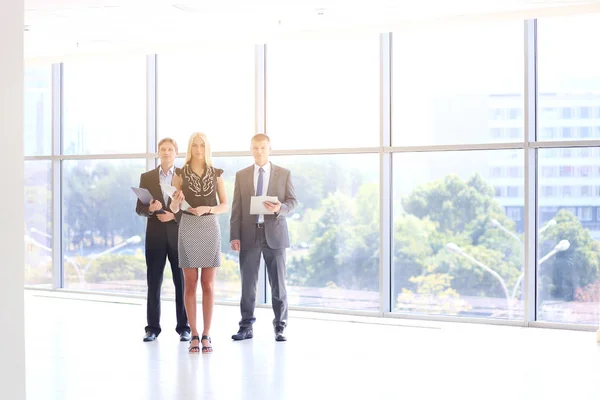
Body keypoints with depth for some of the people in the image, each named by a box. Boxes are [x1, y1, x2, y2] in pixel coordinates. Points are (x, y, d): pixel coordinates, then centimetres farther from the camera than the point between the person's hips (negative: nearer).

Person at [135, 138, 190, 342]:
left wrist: (174, 215, -14)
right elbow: (139, 208, 6)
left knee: (182, 282, 2)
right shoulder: (147, 177, 9)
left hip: (179, 235, -1)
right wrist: (150, 209, -16)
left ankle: (183, 327, 9)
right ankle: (152, 327, 9)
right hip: (155, 235, 1)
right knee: (153, 282, 2)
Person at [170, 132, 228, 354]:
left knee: (208, 285, 1)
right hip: (188, 229, -1)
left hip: (210, 229, 1)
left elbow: (225, 206, 3)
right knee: (190, 284, 2)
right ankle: (194, 335, 8)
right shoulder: (180, 174, 2)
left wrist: (207, 209, -15)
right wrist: (176, 201, -21)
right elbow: (174, 208, 2)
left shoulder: (216, 174, 5)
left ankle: (206, 335, 7)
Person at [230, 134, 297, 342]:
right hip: (249, 235, 1)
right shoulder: (241, 175, 9)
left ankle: (280, 328, 9)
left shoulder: (284, 174, 6)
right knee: (248, 283, 3)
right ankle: (246, 326, 11)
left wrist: (280, 208, -20)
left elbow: (292, 201, 3)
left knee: (278, 283, 1)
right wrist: (234, 236, -4)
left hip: (274, 233, -1)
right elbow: (237, 208, 5)